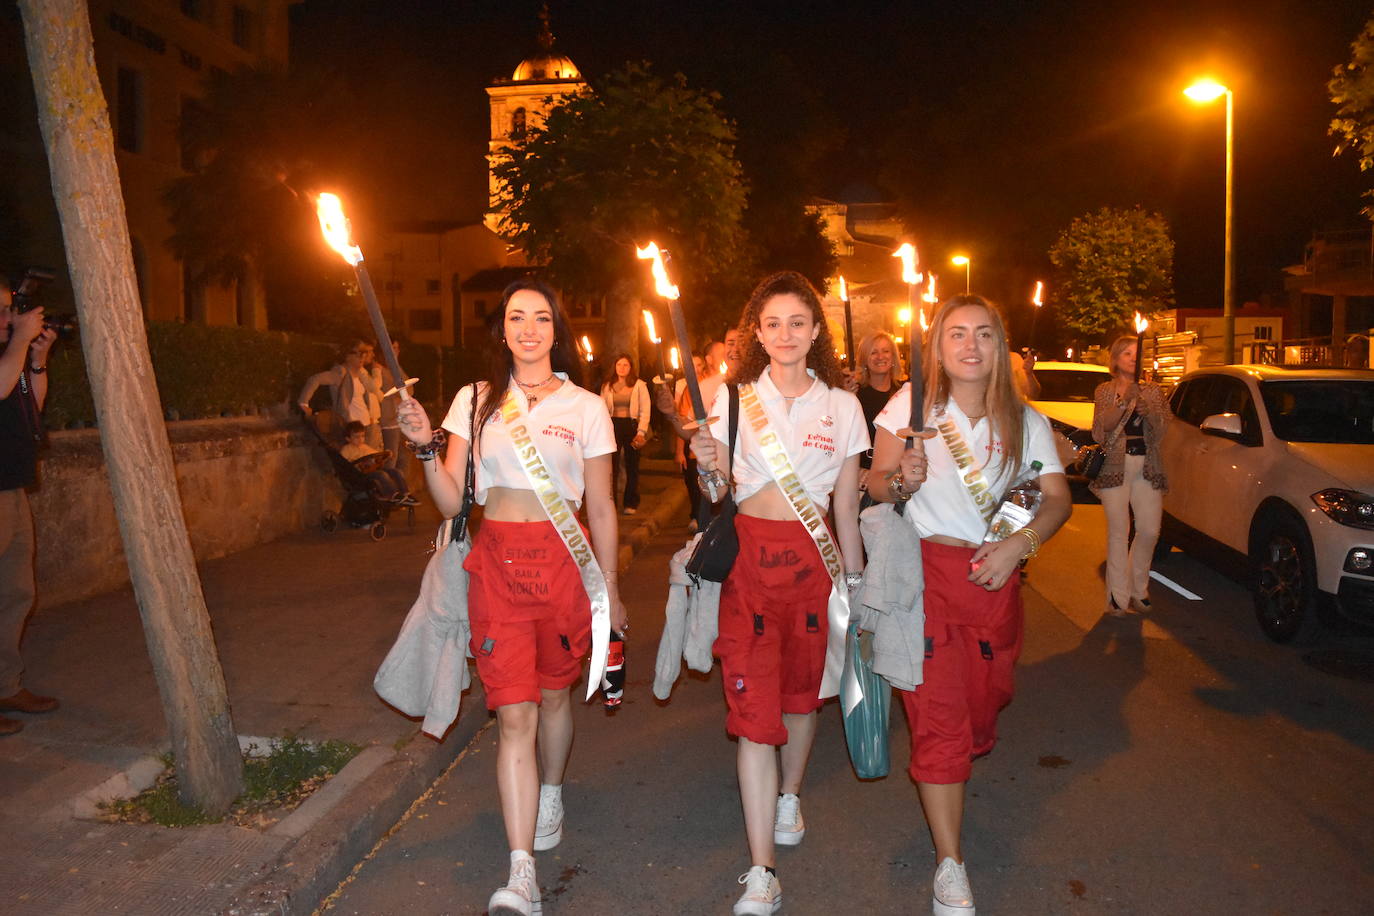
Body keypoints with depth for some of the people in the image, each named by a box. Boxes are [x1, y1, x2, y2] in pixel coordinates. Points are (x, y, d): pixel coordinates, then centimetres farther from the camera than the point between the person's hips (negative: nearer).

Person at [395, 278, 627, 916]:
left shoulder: (585, 407, 3)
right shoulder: (475, 402, 5)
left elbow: (600, 508, 6)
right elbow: (451, 502, 2)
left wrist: (609, 588, 7)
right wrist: (426, 448, -14)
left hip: (563, 562, 0)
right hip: (497, 563, 0)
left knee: (552, 692, 15)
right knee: (512, 714, -4)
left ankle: (551, 795, 45)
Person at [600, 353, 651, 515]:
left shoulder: (639, 385, 0)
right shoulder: (607, 386, 7)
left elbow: (645, 410, -4)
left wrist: (641, 432, -12)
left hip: (632, 426, -1)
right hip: (613, 426, 1)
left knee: (632, 466, 9)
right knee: (611, 466, -5)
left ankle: (631, 503, 16)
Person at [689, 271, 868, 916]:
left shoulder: (841, 406, 5)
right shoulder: (733, 398, 2)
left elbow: (846, 505, 9)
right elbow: (719, 494, 6)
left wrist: (854, 581, 10)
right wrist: (708, 469, -16)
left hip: (813, 555, 2)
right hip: (749, 553, -1)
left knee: (801, 691, 14)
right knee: (753, 708, -5)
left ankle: (789, 796, 44)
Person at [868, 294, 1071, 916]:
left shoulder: (1025, 421, 5)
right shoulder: (913, 403, -2)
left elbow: (1057, 498, 2)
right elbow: (874, 486, 0)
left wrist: (1019, 544, -15)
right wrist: (901, 481, -23)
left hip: (994, 576, 3)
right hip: (925, 571, -3)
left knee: (981, 706, 13)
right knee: (939, 717, -4)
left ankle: (944, 780, 47)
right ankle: (949, 860, 6)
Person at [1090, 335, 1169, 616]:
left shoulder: (1153, 390, 12)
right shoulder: (1105, 391, 6)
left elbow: (1163, 425, 4)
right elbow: (1102, 428, -7)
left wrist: (1148, 411, -16)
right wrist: (1123, 400, -19)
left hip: (1147, 466, 3)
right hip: (1115, 466, -3)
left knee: (1149, 530, 2)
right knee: (1119, 532, -3)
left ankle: (1138, 588, 21)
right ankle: (1118, 596, 3)